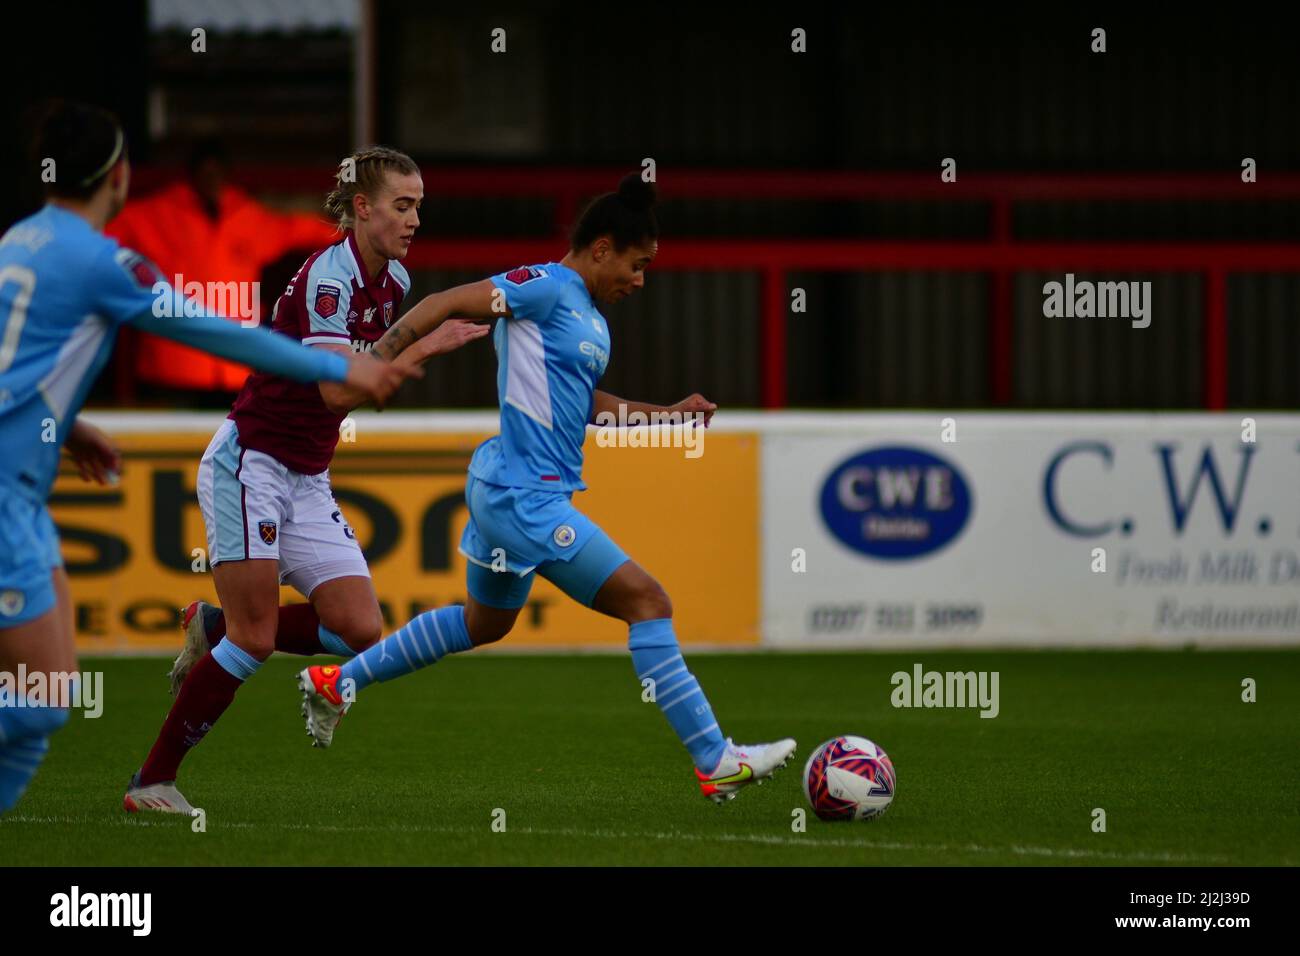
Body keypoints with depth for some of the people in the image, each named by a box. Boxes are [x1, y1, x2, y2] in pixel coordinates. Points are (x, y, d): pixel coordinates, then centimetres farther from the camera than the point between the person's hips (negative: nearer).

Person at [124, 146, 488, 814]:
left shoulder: (394, 281, 6)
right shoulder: (327, 275, -19)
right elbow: (340, 389, -29)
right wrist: (424, 349, -27)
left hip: (307, 481, 8)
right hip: (248, 464, -8)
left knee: (361, 630, -5)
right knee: (255, 640, -14)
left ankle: (212, 629, 15)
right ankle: (151, 781, -4)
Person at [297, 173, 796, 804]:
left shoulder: (591, 320, 15)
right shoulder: (547, 287, -13)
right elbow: (445, 305, -18)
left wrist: (666, 415, 20)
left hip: (508, 492, 11)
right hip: (527, 497, -11)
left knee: (484, 624, 28)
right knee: (648, 603, -11)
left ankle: (336, 682, 36)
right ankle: (716, 762, -11)